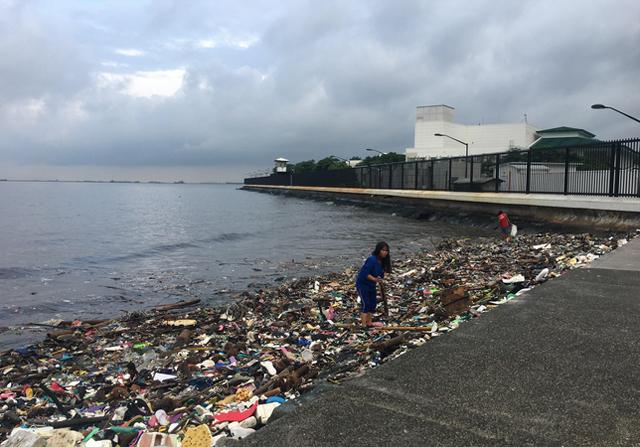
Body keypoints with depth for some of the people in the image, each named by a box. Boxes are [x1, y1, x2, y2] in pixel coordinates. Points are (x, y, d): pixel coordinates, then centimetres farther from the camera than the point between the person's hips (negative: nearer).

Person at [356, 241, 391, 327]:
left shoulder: (383, 261, -2)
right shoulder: (372, 260, -27)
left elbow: (381, 273, 7)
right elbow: (365, 273, -32)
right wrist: (375, 279, -40)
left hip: (371, 285, 9)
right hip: (362, 284, -9)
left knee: (373, 303, 13)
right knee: (365, 304, -10)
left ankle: (369, 322, 27)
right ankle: (363, 325, -6)